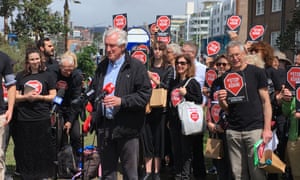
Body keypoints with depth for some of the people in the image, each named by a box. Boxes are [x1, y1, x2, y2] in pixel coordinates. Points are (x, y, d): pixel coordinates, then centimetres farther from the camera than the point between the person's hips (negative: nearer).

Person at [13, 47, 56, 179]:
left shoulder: (46, 75, 5)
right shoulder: (20, 76, 8)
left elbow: (53, 96, 5)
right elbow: (15, 97, 8)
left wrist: (39, 97, -11)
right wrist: (26, 97, -12)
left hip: (42, 119, -1)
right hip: (24, 119, 1)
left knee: (43, 149, 3)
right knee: (26, 150, 5)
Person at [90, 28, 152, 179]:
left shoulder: (136, 67, -6)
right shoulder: (102, 67, 14)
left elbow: (145, 94, -13)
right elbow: (93, 90, 25)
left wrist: (121, 101, -22)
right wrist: (95, 101, 8)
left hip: (126, 127, -5)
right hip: (104, 127, 6)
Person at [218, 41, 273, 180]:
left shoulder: (256, 72, -1)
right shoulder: (225, 78, 11)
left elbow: (265, 101, -2)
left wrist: (267, 128, -9)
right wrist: (221, 101, -8)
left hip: (255, 129, -3)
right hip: (233, 131, 4)